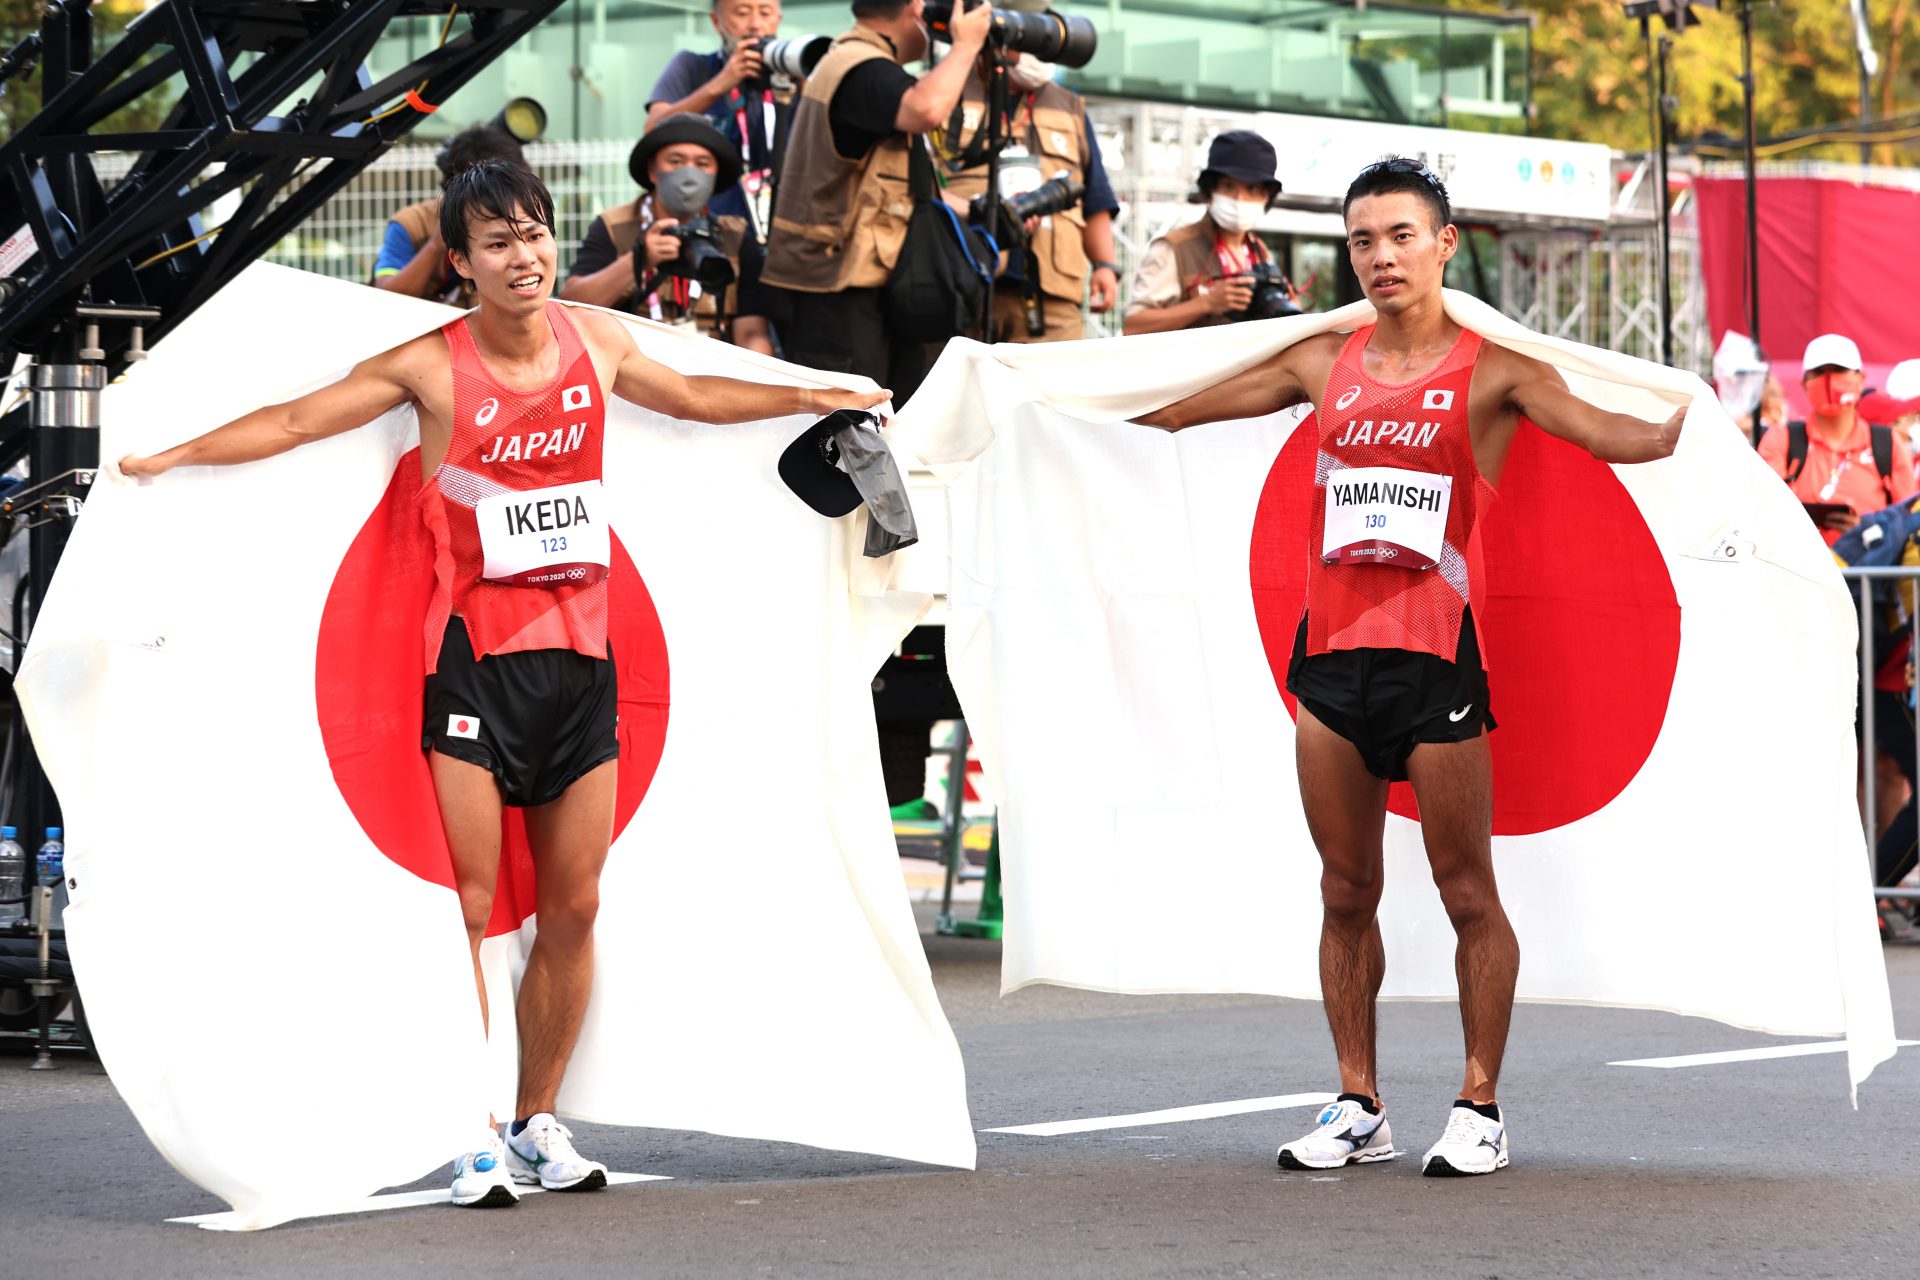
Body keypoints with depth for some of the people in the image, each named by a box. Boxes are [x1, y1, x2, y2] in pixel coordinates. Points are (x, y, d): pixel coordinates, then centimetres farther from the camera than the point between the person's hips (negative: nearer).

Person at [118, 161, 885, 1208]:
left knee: (574, 906, 6)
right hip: (474, 651, -4)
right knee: (470, 905, -8)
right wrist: (177, 455, -14)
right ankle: (474, 1135, -2)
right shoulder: (432, 366, -5)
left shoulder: (594, 341, 9)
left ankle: (539, 1121, 17)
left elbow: (691, 397, 27)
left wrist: (810, 399, 34)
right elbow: (296, 420, -5)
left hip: (580, 649, 4)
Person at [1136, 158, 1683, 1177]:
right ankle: (1358, 1108, 16)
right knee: (1346, 893, 8)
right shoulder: (1326, 365, 12)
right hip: (1331, 649, 4)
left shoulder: (1492, 371, -1)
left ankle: (1480, 1109, 7)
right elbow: (1183, 405, 22)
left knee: (1467, 891, -1)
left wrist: (1690, 425, -31)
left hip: (1436, 652, -4)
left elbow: (1606, 433, -14)